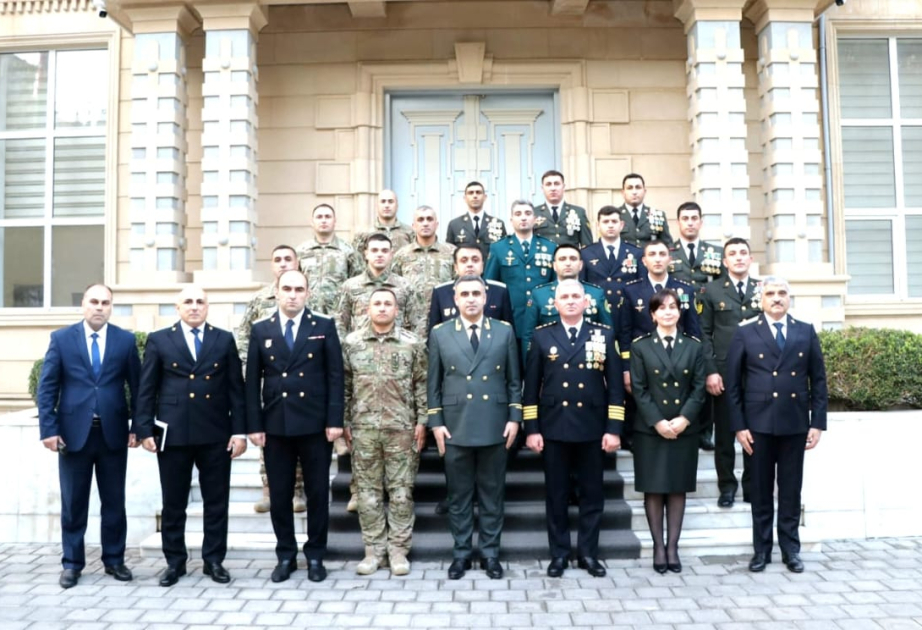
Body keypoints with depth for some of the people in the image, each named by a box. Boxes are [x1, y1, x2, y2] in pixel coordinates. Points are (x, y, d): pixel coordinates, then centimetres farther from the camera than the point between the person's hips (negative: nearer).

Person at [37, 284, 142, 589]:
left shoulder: (126, 340, 3)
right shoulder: (61, 338, 2)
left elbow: (137, 386, 4)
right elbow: (47, 387, 0)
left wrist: (137, 426, -2)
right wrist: (48, 428, -8)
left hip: (113, 433, 1)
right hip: (73, 432, 0)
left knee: (114, 502, 9)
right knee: (73, 503, 9)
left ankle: (114, 560, 21)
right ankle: (72, 563, 21)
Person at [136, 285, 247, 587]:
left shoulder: (224, 340, 7)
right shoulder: (159, 340, 5)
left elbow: (236, 389, 4)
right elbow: (146, 390, 4)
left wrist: (239, 431, -2)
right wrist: (145, 430, -4)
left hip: (216, 434, 1)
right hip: (173, 433, 0)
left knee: (217, 502, 7)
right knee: (173, 503, 8)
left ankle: (214, 560, 20)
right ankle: (175, 562, 23)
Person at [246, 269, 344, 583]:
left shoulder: (324, 327, 2)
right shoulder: (261, 330, 7)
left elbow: (335, 376, -2)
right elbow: (253, 381, 5)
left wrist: (334, 420, -9)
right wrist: (254, 425, -1)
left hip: (315, 423, -1)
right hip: (275, 424, 2)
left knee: (317, 493, 6)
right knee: (279, 494, 8)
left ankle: (315, 556, 20)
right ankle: (285, 555, 23)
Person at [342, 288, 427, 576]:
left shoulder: (413, 343, 1)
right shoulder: (351, 343, 4)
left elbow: (421, 385, 3)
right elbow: (344, 386, 7)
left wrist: (421, 421, -2)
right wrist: (343, 422, 4)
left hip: (402, 428, -1)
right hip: (363, 428, 1)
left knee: (401, 491, 4)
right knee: (368, 492, 7)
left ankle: (398, 550, 15)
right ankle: (374, 551, 18)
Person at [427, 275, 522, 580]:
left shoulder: (504, 332, 6)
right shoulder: (440, 334, 5)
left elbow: (514, 380, 7)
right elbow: (433, 383, 5)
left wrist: (514, 418, -1)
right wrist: (436, 422, -1)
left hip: (495, 426, 0)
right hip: (455, 427, 0)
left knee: (492, 494, 8)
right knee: (459, 495, 7)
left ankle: (490, 553, 20)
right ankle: (461, 553, 20)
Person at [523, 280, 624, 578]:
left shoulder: (604, 335, 4)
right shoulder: (542, 336, 4)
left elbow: (615, 387, 2)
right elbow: (531, 387, 3)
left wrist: (613, 429, -5)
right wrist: (531, 429, -3)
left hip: (592, 428, 0)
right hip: (553, 428, 0)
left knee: (592, 494, 8)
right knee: (556, 495, 7)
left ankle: (588, 553, 21)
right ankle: (559, 554, 19)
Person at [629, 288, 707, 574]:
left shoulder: (694, 346, 7)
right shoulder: (641, 346, 2)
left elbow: (699, 387, 2)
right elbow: (639, 389, -4)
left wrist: (684, 419, -11)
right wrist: (657, 422, -13)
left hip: (684, 429, 2)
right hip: (650, 429, -1)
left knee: (678, 488, 7)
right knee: (653, 489, 3)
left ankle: (673, 546, 15)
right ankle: (658, 546, 13)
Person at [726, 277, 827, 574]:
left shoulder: (806, 332, 7)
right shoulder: (745, 333, 1)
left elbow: (818, 380, 6)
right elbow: (733, 384, -1)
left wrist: (818, 422, 0)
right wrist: (739, 426, -6)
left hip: (795, 423, 1)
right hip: (758, 423, -1)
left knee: (791, 490, 9)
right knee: (761, 490, 8)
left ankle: (791, 550, 22)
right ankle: (761, 550, 18)